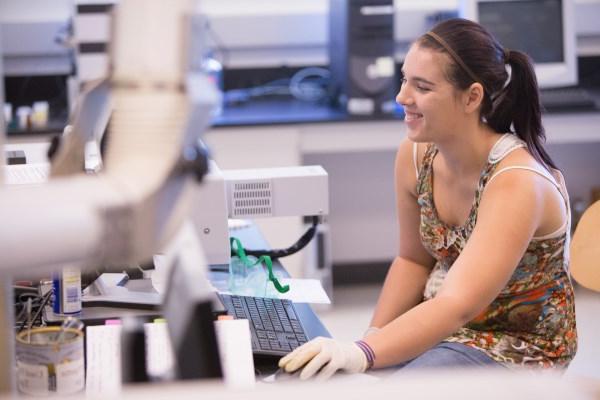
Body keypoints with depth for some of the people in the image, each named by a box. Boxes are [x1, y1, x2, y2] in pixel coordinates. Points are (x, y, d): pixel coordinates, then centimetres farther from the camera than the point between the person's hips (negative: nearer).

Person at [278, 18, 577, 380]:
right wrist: (374, 336, -7)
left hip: (515, 348, -6)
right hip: (440, 321, 7)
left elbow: (458, 306, -37)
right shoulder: (416, 154, -7)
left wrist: (362, 354, -50)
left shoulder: (516, 183, -28)